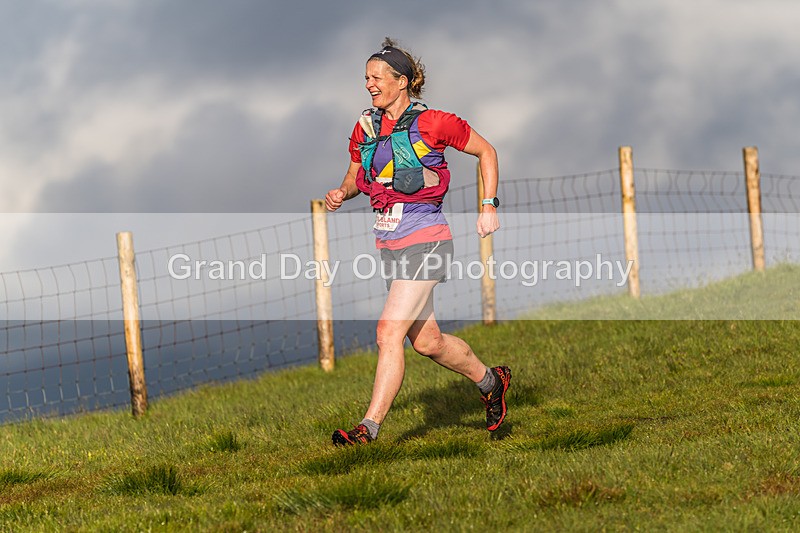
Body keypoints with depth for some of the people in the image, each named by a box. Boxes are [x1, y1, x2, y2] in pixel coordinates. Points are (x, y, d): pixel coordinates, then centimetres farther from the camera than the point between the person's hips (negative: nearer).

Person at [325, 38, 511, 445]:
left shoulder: (431, 124, -9)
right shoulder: (366, 127, 7)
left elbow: (485, 151, 4)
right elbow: (355, 177, 21)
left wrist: (489, 206, -1)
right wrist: (342, 193, -2)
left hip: (424, 240, -7)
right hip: (389, 244, 7)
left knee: (389, 332, -16)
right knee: (427, 342, 14)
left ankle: (369, 427, -14)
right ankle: (489, 381, 38)